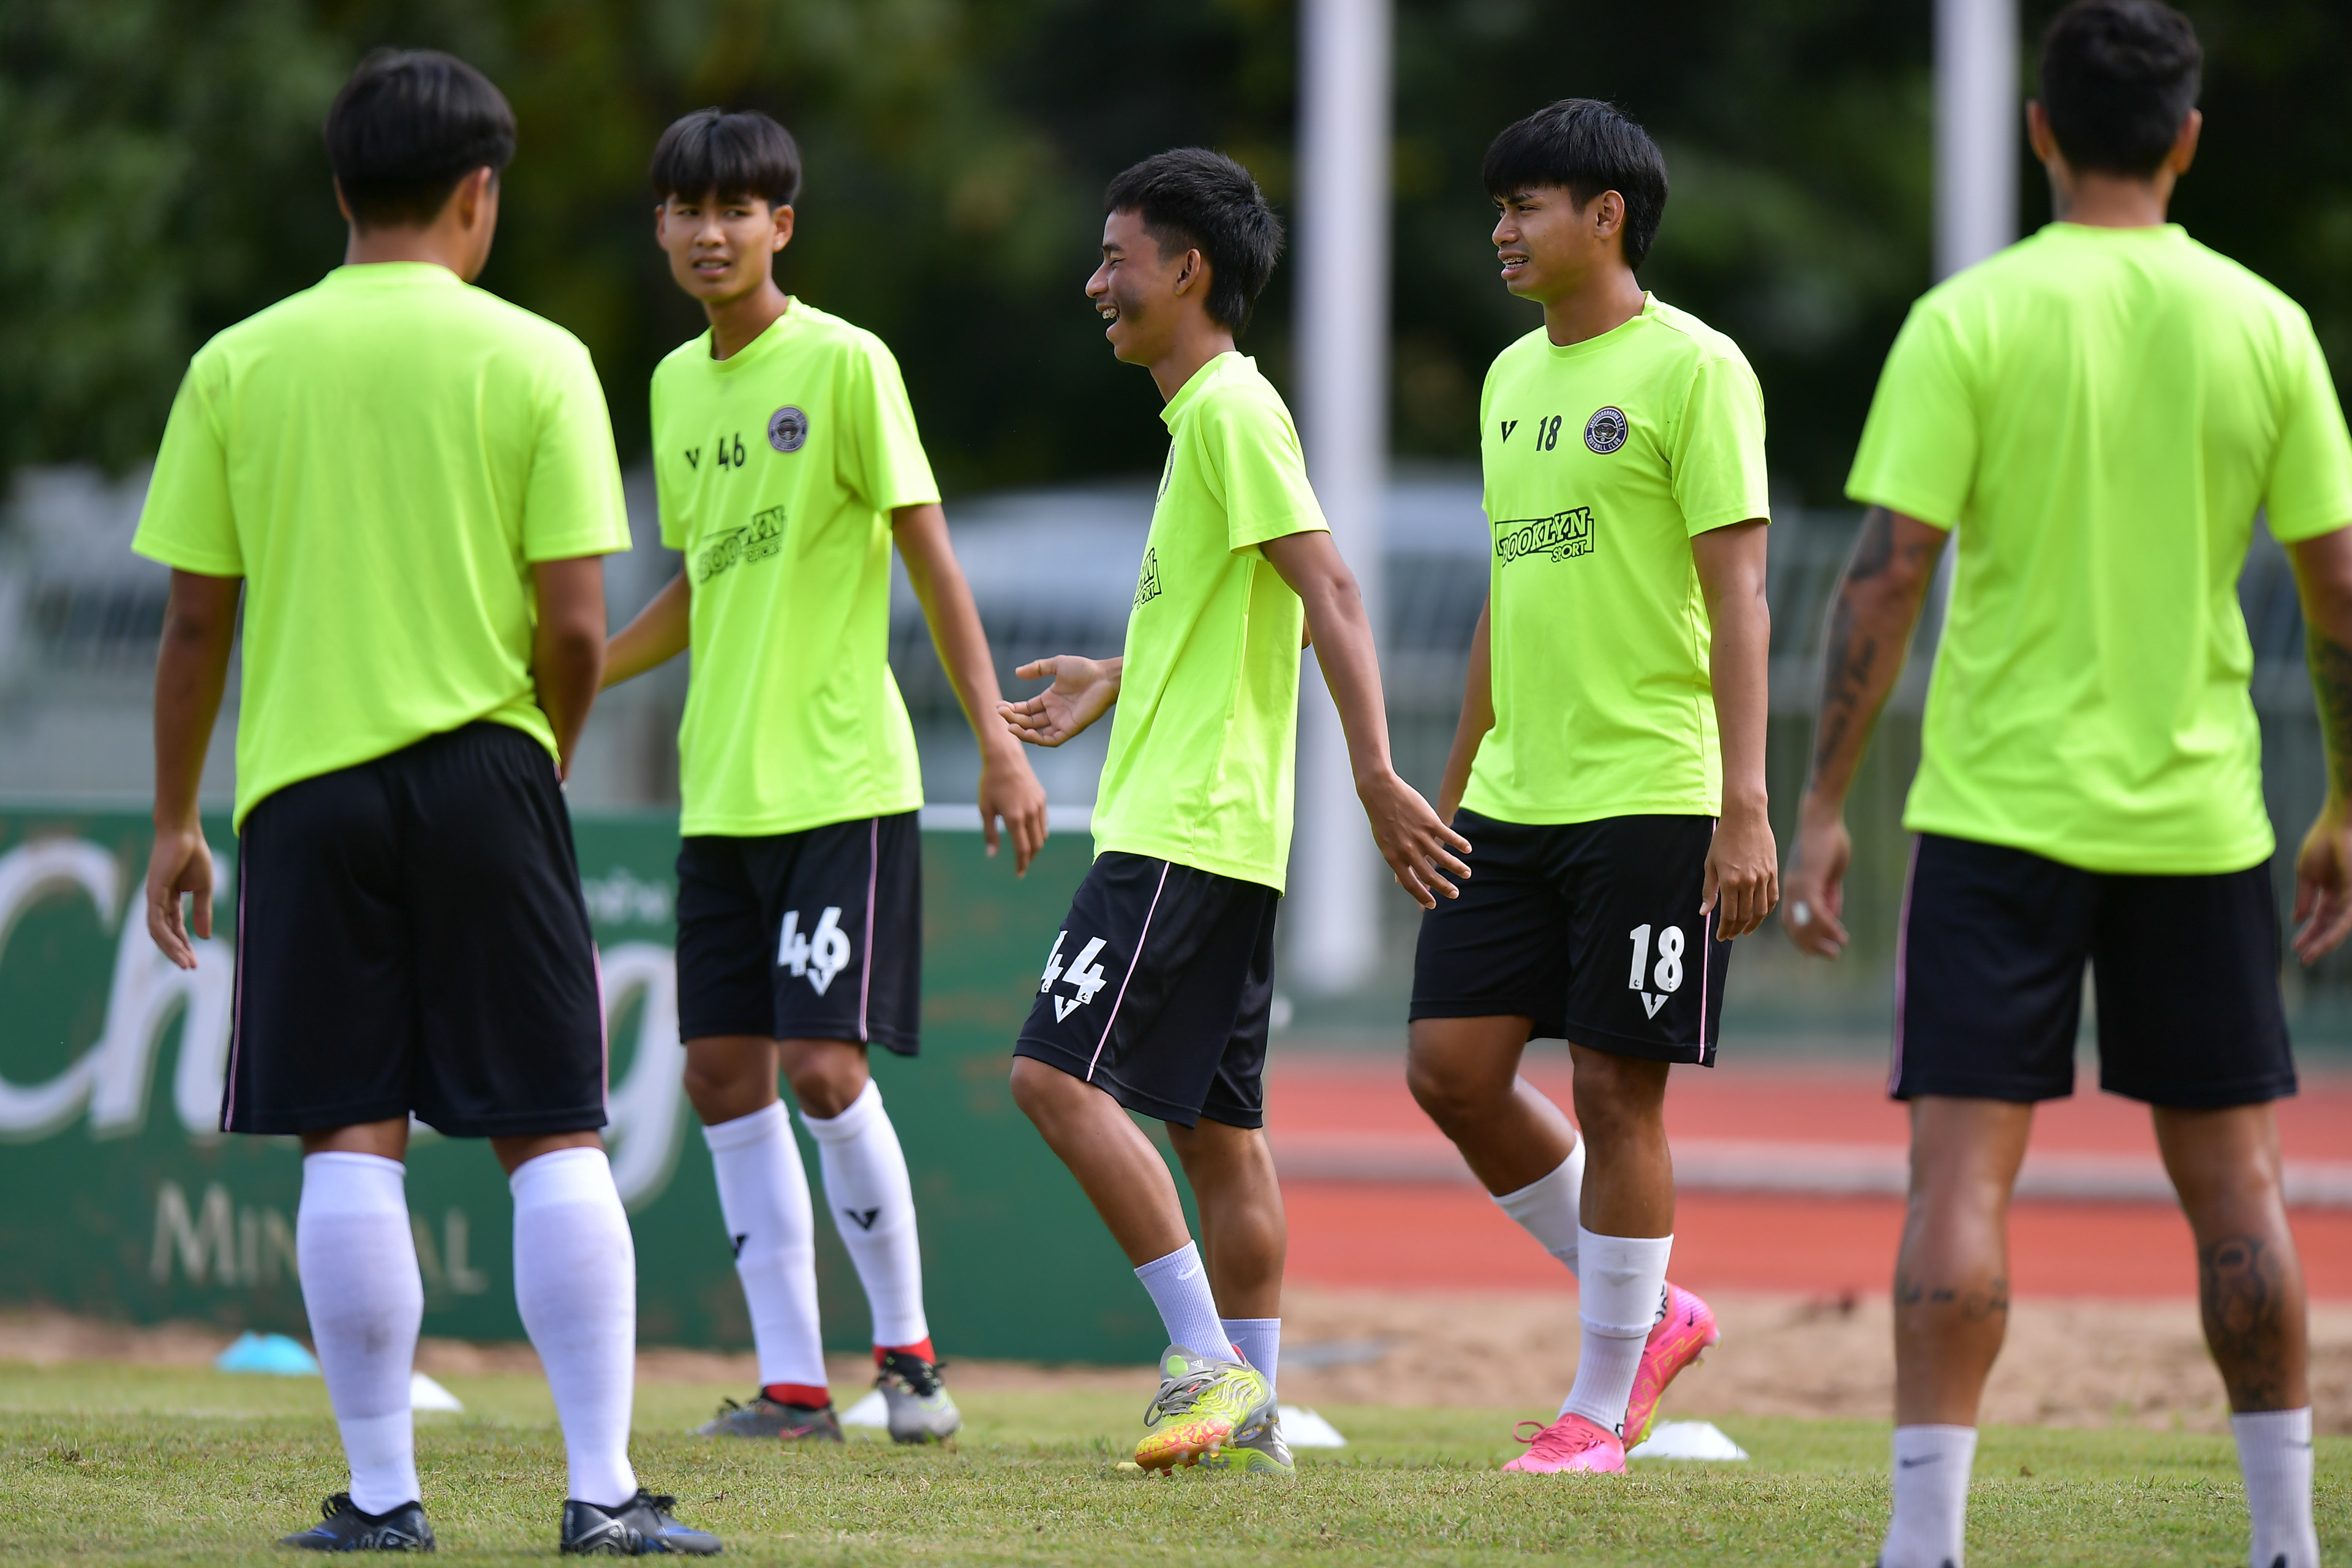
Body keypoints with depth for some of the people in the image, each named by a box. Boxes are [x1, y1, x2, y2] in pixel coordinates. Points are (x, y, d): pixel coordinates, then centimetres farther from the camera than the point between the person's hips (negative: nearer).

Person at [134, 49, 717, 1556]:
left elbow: (196, 621, 3)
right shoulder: (534, 360, -3)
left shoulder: (239, 365, 2)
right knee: (555, 1138, 3)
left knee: (351, 1140, 2)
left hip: (306, 780, 1)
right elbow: (574, 623, -7)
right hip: (485, 777, -1)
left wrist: (175, 822, 12)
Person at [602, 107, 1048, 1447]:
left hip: (843, 782, -7)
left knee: (823, 1065, -11)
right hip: (721, 790, 7)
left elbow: (930, 556, -8)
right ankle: (794, 1381, 7)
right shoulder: (678, 385, 12)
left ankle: (909, 1350, 5)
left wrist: (998, 741, -12)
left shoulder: (845, 365, -8)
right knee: (726, 1075, 2)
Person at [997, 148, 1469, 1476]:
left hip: (1185, 829, -10)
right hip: (1207, 828, 10)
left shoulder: (1234, 409, -12)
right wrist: (1117, 686, 29)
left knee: (1061, 1076, -14)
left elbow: (1330, 591, -20)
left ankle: (1211, 1360, -14)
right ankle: (1249, 1414, 8)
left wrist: (1377, 775, -25)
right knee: (1213, 1124, 8)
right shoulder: (1209, 412, 18)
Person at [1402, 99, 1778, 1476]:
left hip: (1650, 794, -8)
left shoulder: (1692, 369, -8)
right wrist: (1456, 787, 22)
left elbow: (1738, 596, -12)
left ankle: (1604, 1406, 7)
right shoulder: (1514, 377, 15)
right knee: (1452, 1066, 2)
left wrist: (1746, 807, -17)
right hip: (1516, 795, 8)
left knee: (1619, 1087, -3)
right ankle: (1649, 1314, 18)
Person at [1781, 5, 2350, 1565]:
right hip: (2201, 819, 2)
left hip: (2001, 809, -2)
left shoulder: (1968, 323, -7)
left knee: (1963, 1175, -3)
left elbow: (1887, 575, -10)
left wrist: (1822, 808, -4)